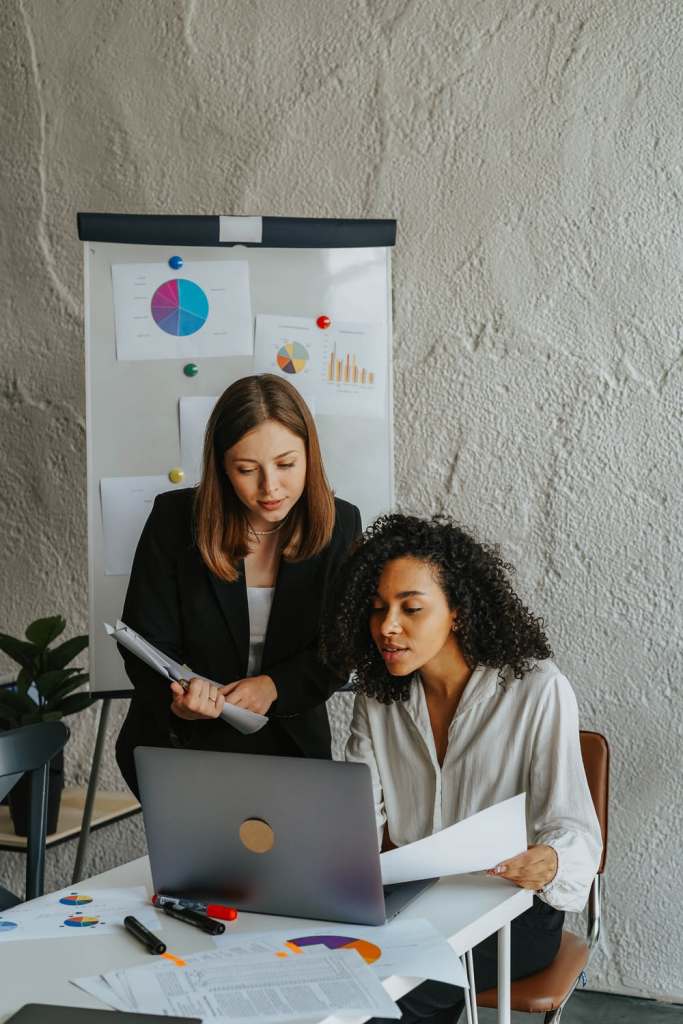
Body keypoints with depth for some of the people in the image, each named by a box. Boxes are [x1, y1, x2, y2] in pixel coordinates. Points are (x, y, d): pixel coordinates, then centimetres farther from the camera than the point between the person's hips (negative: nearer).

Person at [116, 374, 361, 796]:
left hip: (291, 743, 2)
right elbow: (148, 644, -6)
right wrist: (180, 697, -28)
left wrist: (276, 686, -20)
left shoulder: (339, 525, -5)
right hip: (178, 746, -1)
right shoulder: (175, 519, -9)